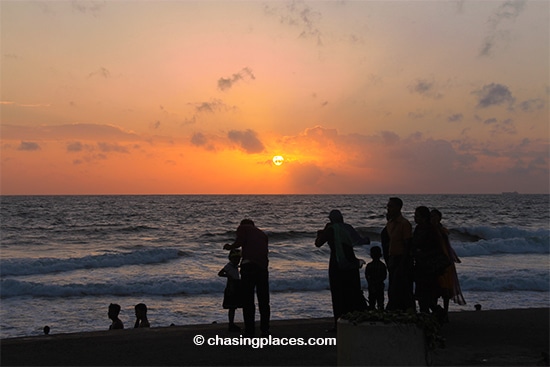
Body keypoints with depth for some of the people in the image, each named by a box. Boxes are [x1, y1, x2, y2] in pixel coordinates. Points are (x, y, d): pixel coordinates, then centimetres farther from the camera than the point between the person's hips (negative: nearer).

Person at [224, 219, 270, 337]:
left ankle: (249, 330, -2)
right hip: (263, 266, 5)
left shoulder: (243, 228, 13)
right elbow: (265, 250, 22)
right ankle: (265, 330, 13)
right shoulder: (262, 233, 30)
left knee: (248, 300, -1)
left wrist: (230, 247, 12)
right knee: (264, 300, 11)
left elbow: (240, 242, -5)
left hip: (249, 264, -5)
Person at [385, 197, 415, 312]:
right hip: (393, 259, 9)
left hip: (402, 260, -9)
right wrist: (389, 262, 17)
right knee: (392, 292, 12)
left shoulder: (404, 224, -13)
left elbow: (408, 246, -16)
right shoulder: (389, 224, 13)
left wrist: (403, 264, -20)